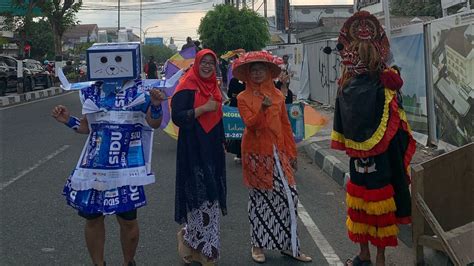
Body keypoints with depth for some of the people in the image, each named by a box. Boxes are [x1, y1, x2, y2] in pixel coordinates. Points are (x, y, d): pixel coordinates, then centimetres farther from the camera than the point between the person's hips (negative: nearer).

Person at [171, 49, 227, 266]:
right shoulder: (187, 87, -8)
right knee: (199, 196, -7)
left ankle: (190, 237, 25)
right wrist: (203, 108, -20)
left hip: (212, 150, 8)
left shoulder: (214, 88, 15)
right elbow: (177, 117, -17)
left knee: (211, 196, 10)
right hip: (193, 150, -8)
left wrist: (222, 142, 20)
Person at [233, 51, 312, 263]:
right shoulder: (243, 97, -1)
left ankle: (288, 244, 11)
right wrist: (263, 107, -30)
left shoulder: (278, 95, 8)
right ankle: (258, 244, 19)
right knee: (259, 198, 5)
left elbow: (285, 125, 10)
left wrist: (292, 152, 9)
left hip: (278, 154, 3)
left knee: (289, 196, -2)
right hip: (256, 154, -3)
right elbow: (250, 123, -14)